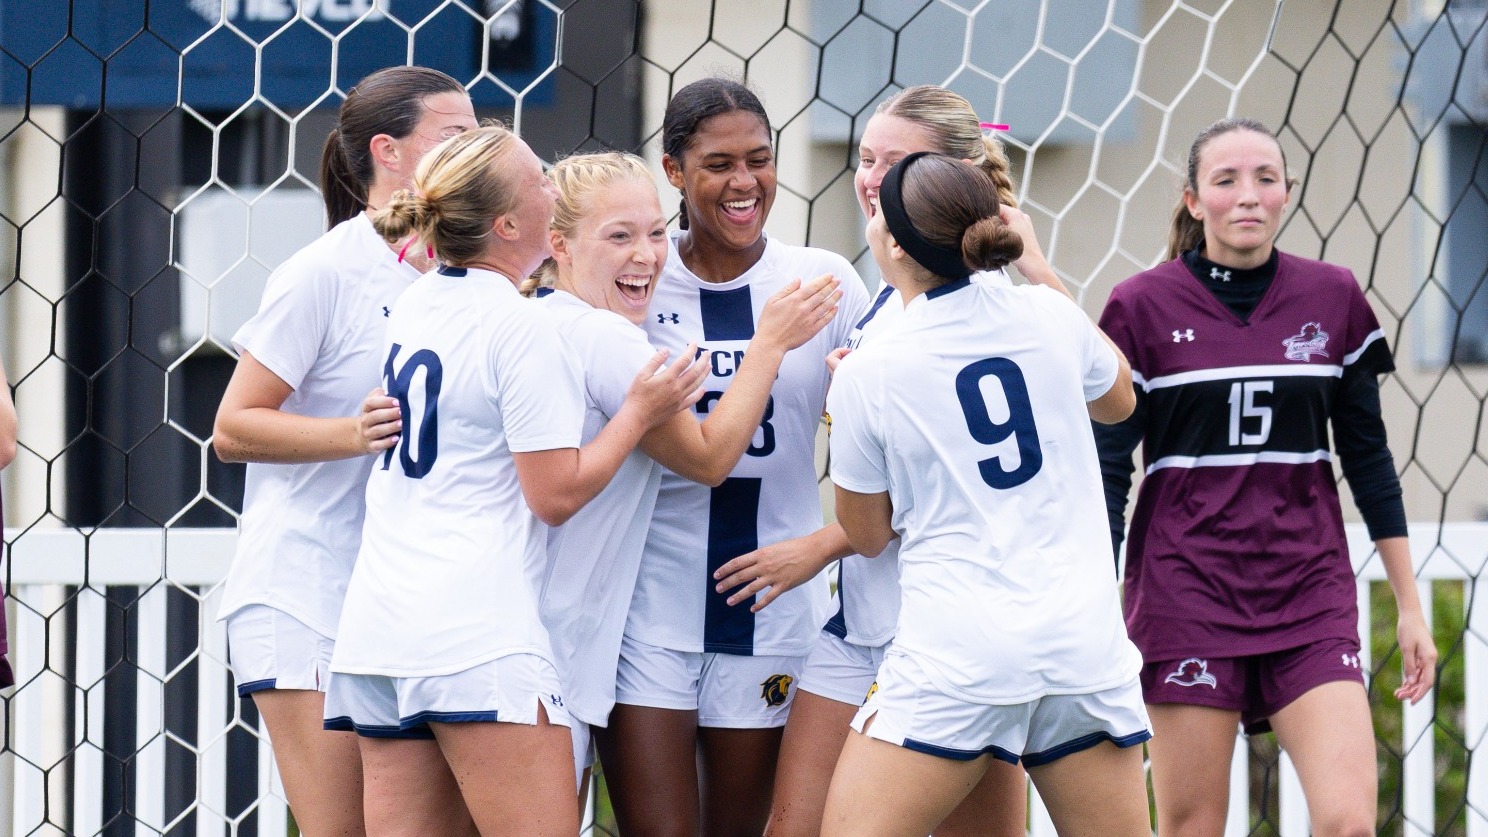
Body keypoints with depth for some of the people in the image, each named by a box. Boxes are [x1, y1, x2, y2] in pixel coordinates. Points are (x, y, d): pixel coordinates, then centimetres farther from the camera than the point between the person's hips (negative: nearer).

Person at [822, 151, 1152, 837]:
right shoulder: (1050, 314, 3)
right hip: (1084, 639, 4)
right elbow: (1118, 400, 27)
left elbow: (867, 535, 9)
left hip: (955, 650, -4)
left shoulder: (866, 376, -5)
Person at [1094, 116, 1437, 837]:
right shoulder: (1141, 309, -2)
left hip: (1310, 592, 2)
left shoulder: (1332, 299, 5)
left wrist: (1409, 605, 11)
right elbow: (1106, 471, 0)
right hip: (1186, 592, -2)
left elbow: (1368, 455, 11)